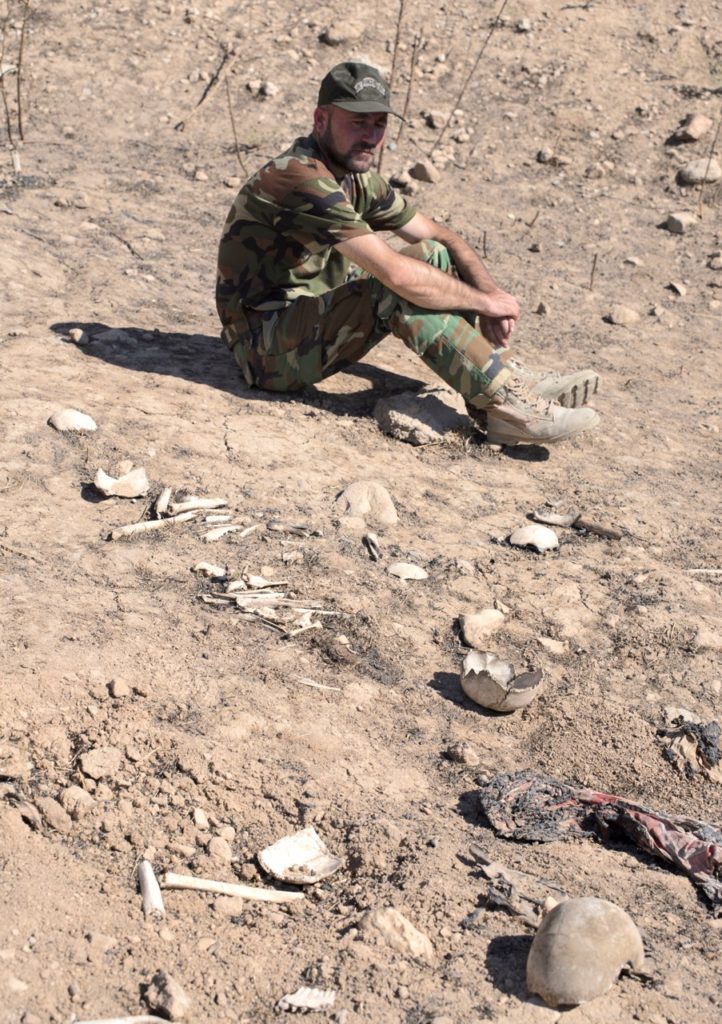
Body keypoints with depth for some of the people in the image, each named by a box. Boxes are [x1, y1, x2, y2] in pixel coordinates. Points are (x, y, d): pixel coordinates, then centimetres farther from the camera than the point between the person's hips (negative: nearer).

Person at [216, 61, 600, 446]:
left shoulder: (356, 176, 8)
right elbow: (394, 273, -29)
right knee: (404, 290, -26)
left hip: (314, 321, 9)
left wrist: (491, 291, -8)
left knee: (431, 256, 2)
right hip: (269, 350, -9)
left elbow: (441, 236, 11)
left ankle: (510, 380, -7)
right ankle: (509, 406, -21)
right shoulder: (298, 176, -23)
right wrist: (484, 301, -17)